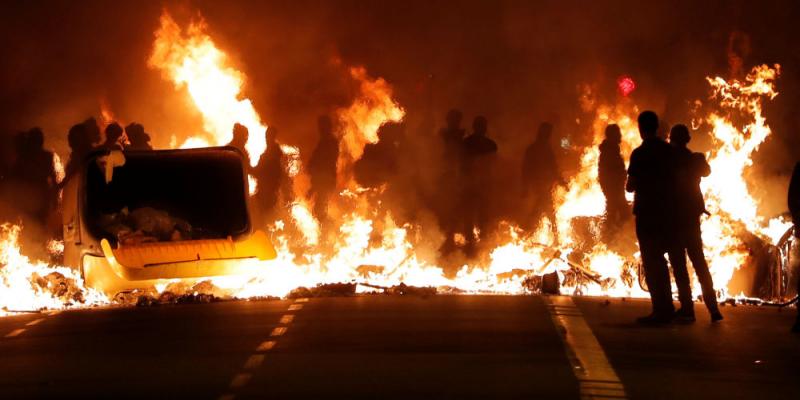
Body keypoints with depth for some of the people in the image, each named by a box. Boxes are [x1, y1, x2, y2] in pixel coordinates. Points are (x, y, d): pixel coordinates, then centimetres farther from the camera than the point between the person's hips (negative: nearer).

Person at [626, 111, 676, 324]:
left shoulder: (640, 153, -12)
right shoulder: (668, 150, 6)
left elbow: (630, 186, -11)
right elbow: (674, 180, 11)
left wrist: (631, 184, 11)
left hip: (646, 212, -6)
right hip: (665, 211, 6)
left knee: (651, 261, -3)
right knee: (659, 260, 16)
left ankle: (660, 310, -6)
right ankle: (666, 308, 18)